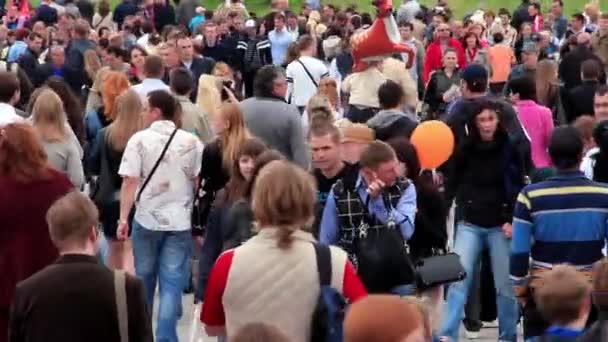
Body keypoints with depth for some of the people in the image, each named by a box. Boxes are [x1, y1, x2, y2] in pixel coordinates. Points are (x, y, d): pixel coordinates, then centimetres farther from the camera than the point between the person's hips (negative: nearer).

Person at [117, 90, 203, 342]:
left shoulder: (139, 139, -5)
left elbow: (129, 182, -10)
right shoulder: (191, 142, 2)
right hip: (180, 221, 0)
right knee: (172, 283, -1)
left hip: (146, 219, 0)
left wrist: (123, 218, -7)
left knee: (144, 279, 17)